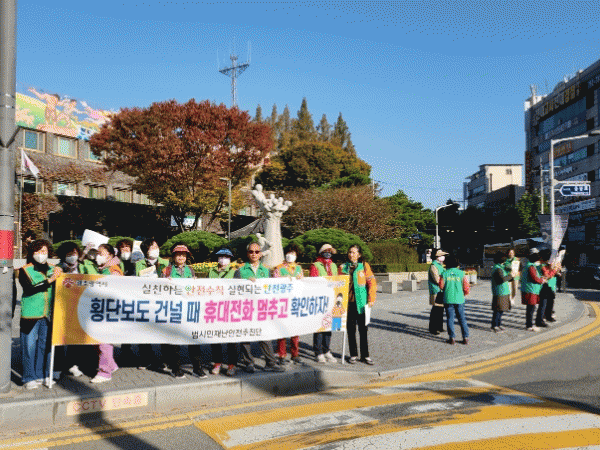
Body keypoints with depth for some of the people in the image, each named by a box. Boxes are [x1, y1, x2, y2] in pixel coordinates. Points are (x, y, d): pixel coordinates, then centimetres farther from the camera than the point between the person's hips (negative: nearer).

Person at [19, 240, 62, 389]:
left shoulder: (52, 269, 13)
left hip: (48, 314, 3)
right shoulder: (25, 270, 1)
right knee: (30, 346, 0)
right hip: (31, 313, -3)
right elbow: (30, 289, -14)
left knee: (45, 344, 7)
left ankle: (42, 374, 20)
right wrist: (49, 281, -22)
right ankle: (29, 378, 11)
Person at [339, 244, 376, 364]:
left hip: (361, 303, -2)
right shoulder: (343, 267, 7)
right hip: (348, 302, 2)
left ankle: (365, 355, 13)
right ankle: (353, 355, 18)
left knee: (363, 330, 3)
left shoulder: (364, 266, 2)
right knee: (351, 330, 7)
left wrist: (371, 299, -8)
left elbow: (372, 283, -1)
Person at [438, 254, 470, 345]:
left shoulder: (444, 274, -4)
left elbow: (441, 286, 1)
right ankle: (465, 338, 7)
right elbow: (466, 287, -2)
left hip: (448, 299, -1)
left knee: (450, 319, 5)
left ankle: (452, 338, 4)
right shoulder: (461, 273, -3)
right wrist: (464, 294, 17)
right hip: (459, 299, 1)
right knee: (462, 318, 9)